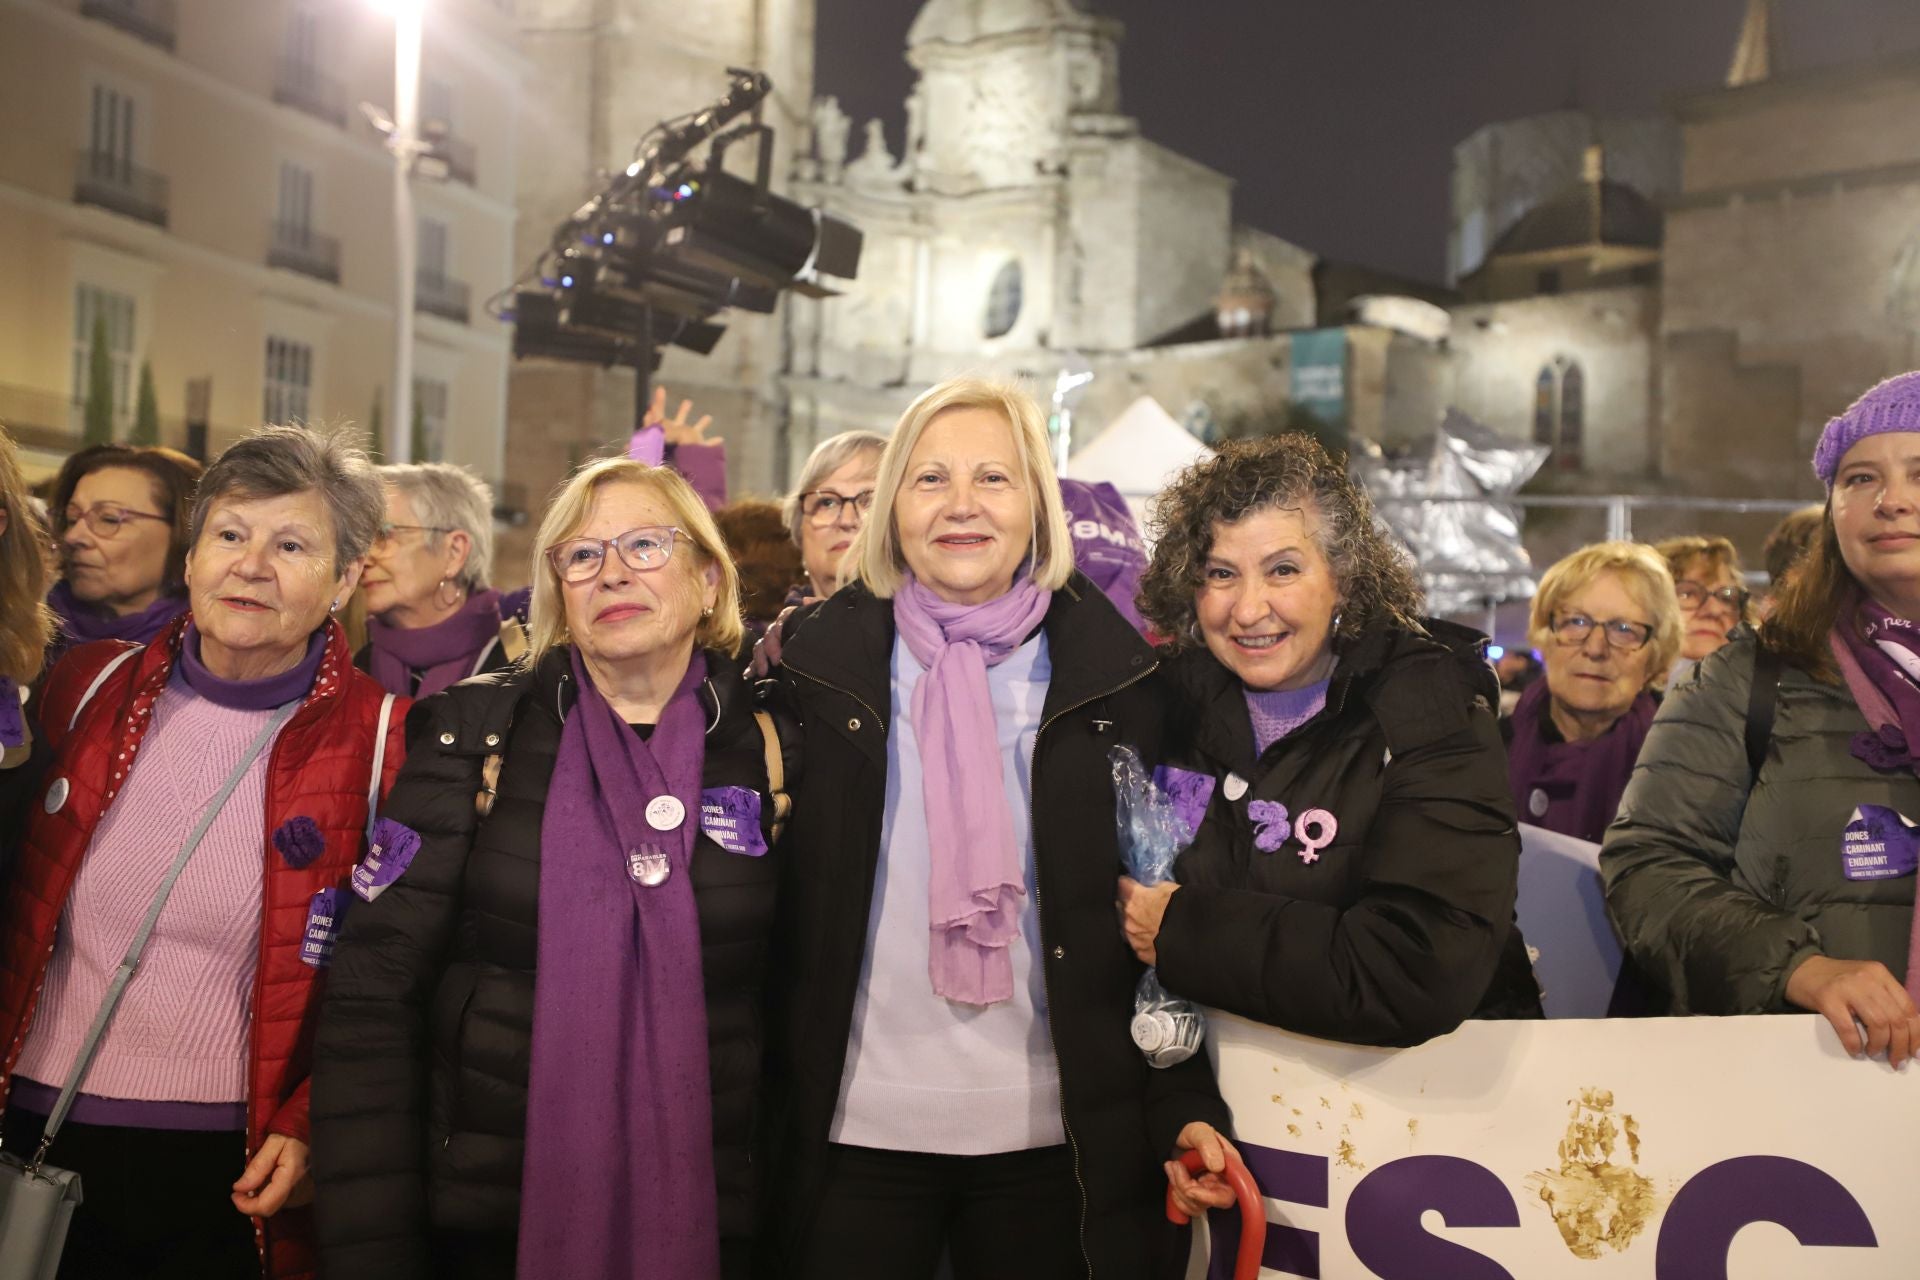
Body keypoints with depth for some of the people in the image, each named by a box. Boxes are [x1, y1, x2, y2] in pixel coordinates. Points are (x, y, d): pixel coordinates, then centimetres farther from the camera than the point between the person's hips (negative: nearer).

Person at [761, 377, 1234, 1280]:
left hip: (1053, 1136, 0)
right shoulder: (821, 657, 2)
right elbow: (769, 899, 5)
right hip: (855, 1128, 0)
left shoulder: (1113, 674, 1)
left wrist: (1187, 1106, -4)